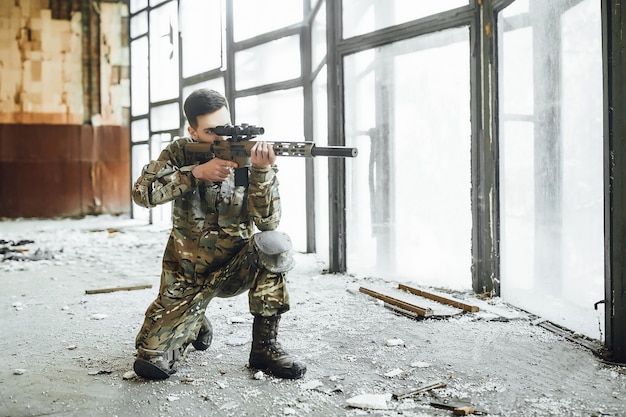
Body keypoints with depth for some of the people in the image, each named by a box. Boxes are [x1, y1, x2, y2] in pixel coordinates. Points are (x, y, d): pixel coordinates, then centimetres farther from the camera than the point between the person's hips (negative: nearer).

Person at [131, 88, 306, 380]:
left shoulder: (251, 157, -9)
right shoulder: (179, 153, -4)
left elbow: (267, 221, -20)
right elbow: (142, 192, -19)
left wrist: (262, 171, -36)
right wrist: (197, 173, -28)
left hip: (236, 268, 0)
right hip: (186, 276, 1)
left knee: (272, 243, -33)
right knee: (151, 361, -11)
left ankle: (264, 347, -17)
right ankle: (196, 326, 24)